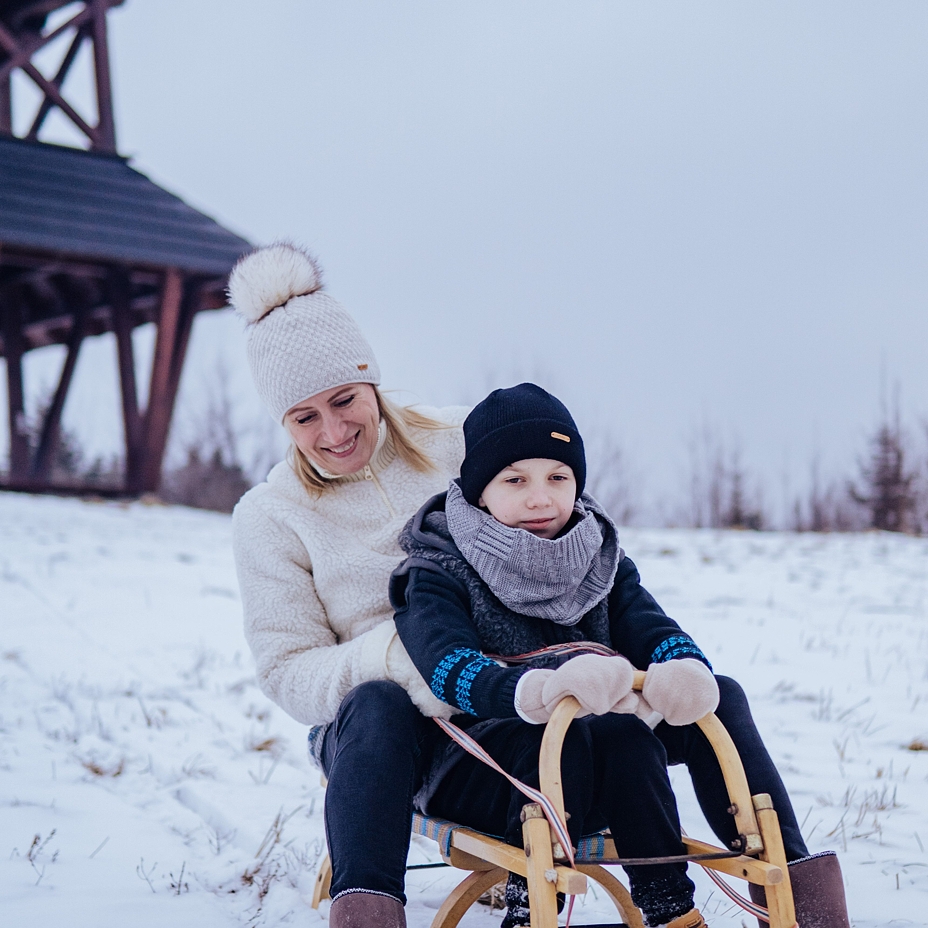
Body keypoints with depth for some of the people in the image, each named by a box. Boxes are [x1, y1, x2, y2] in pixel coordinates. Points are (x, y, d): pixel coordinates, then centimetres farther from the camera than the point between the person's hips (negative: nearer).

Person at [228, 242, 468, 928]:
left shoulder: (459, 447, 3)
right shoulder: (269, 518, 1)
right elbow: (288, 675, -5)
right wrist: (390, 653, -25)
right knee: (379, 706, -39)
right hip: (366, 726, -1)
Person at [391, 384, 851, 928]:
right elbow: (450, 668, -27)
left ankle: (790, 880, -18)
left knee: (721, 698, -15)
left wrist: (685, 669, -35)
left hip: (589, 782, 5)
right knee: (617, 733, -34)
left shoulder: (597, 557, 10)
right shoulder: (438, 573, -7)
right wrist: (540, 689, -50)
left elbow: (649, 626, -8)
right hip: (469, 776, -5)